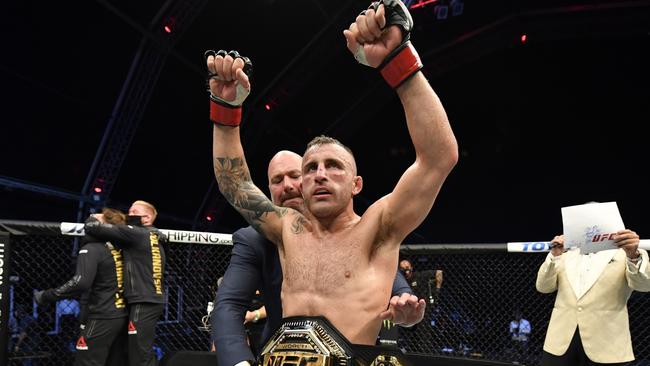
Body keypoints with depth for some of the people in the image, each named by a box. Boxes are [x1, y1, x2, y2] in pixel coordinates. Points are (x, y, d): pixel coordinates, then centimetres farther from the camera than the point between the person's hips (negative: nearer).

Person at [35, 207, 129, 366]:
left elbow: (80, 283, -23)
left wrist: (45, 296, -16)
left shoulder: (91, 249, -11)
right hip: (122, 316, 7)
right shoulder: (119, 249, 9)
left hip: (101, 319, -7)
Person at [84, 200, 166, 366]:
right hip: (154, 300, 9)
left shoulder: (136, 234, -9)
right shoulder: (154, 239, 18)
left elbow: (92, 228, -11)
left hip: (143, 303, -9)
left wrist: (94, 218, 12)